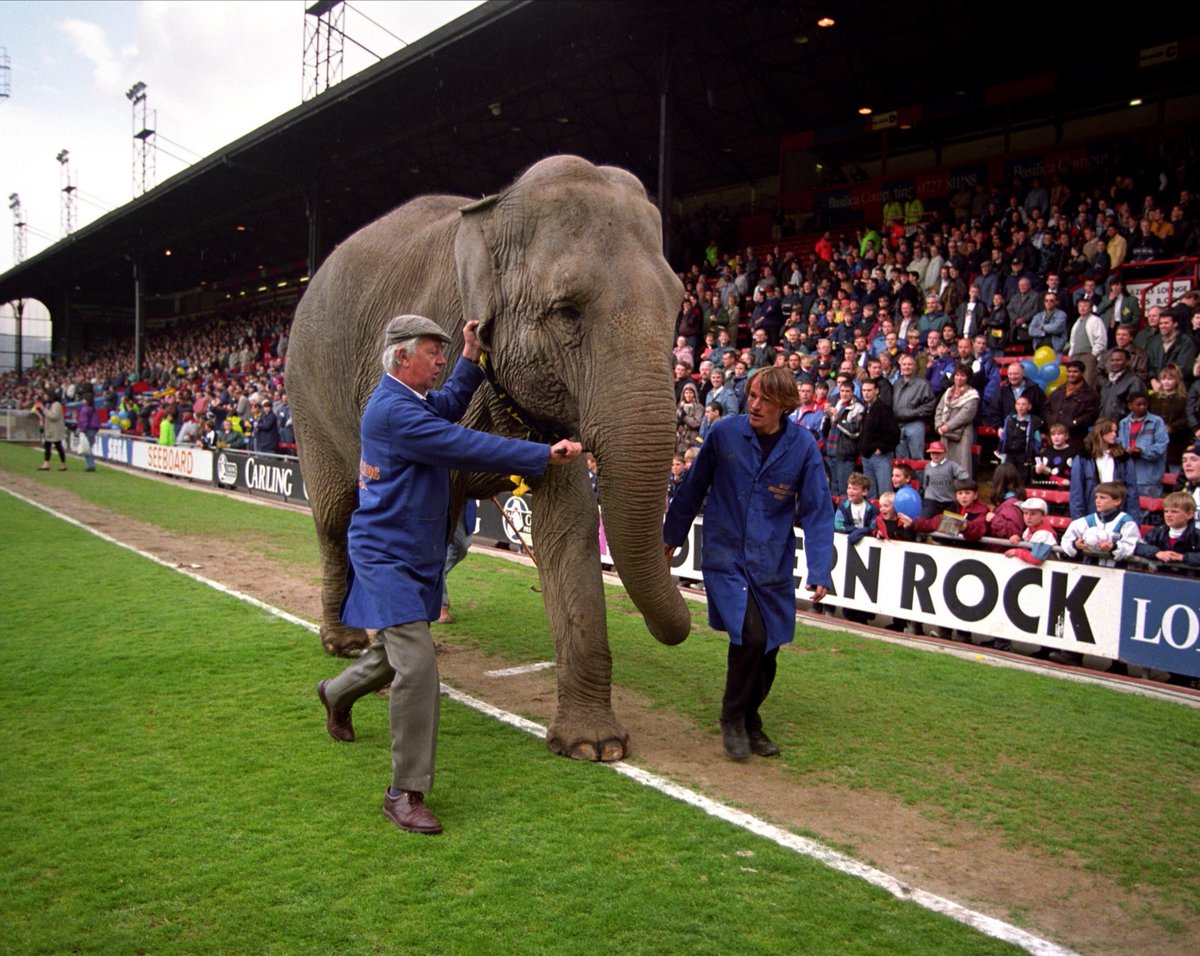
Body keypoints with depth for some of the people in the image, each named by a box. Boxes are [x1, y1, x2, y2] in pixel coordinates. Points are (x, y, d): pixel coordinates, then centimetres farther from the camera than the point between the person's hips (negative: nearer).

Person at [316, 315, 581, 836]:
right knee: (416, 663, -16)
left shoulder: (409, 400, 11)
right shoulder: (392, 410, -22)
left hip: (415, 553, 11)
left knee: (397, 652, 23)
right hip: (387, 554, -10)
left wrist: (469, 358, 21)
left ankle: (336, 694, 54)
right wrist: (545, 455, -23)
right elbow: (465, 446, -26)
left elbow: (448, 407, 32)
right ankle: (406, 793, -7)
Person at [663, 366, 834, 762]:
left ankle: (749, 721, 34)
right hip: (725, 555, -2)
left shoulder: (803, 446, -7)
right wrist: (672, 535, 14)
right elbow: (693, 487, 5)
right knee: (750, 635, -18)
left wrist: (819, 571, -14)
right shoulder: (725, 432, -9)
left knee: (766, 649, 10)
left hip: (772, 563, 2)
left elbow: (817, 511, -5)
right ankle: (733, 718, 6)